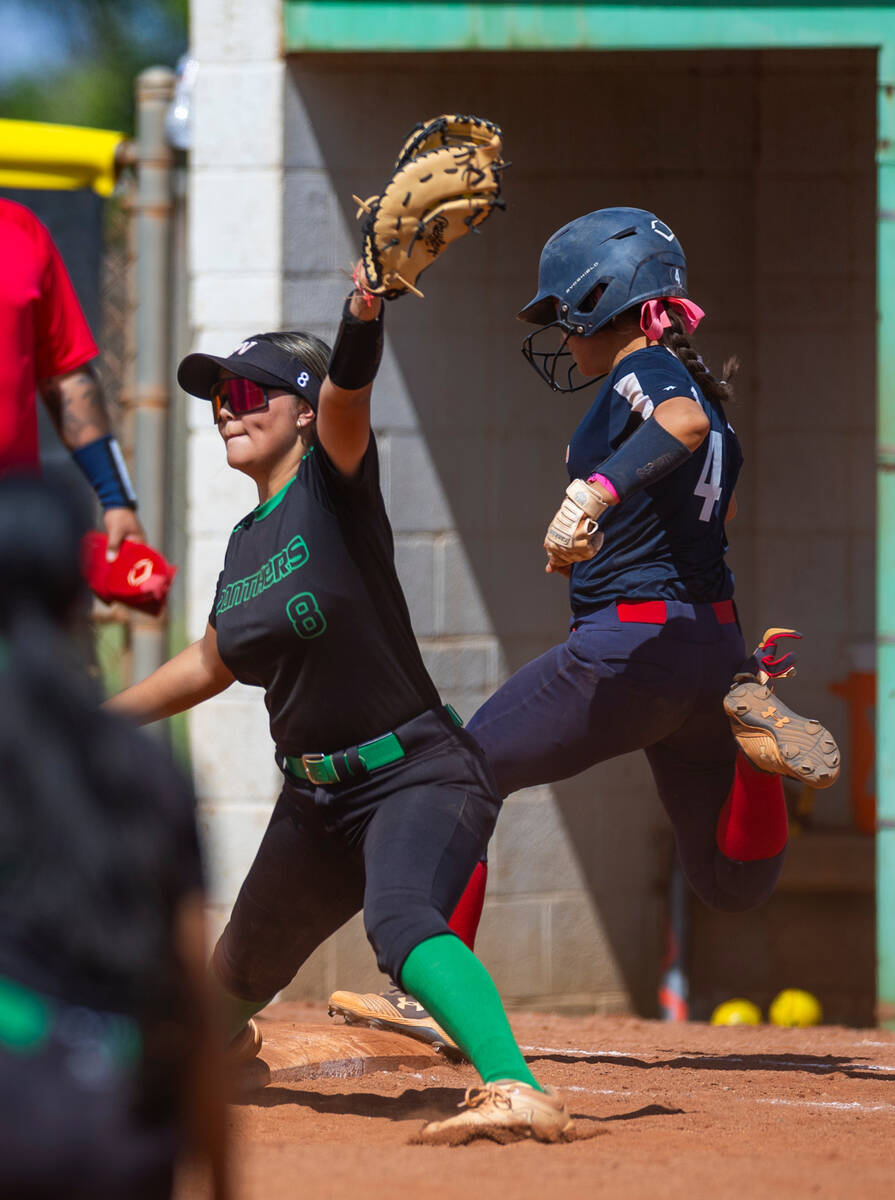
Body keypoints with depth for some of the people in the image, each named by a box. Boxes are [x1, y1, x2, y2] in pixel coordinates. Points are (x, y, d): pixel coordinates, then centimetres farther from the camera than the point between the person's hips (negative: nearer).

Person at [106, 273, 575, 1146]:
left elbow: (345, 387, -32)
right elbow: (213, 664, 25)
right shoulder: (245, 543, 9)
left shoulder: (335, 483, -10)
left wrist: (364, 313, -52)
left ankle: (519, 1092, -52)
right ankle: (217, 1041, 61)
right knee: (237, 972, 24)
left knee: (401, 922, -36)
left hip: (419, 777, -8)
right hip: (315, 795, 8)